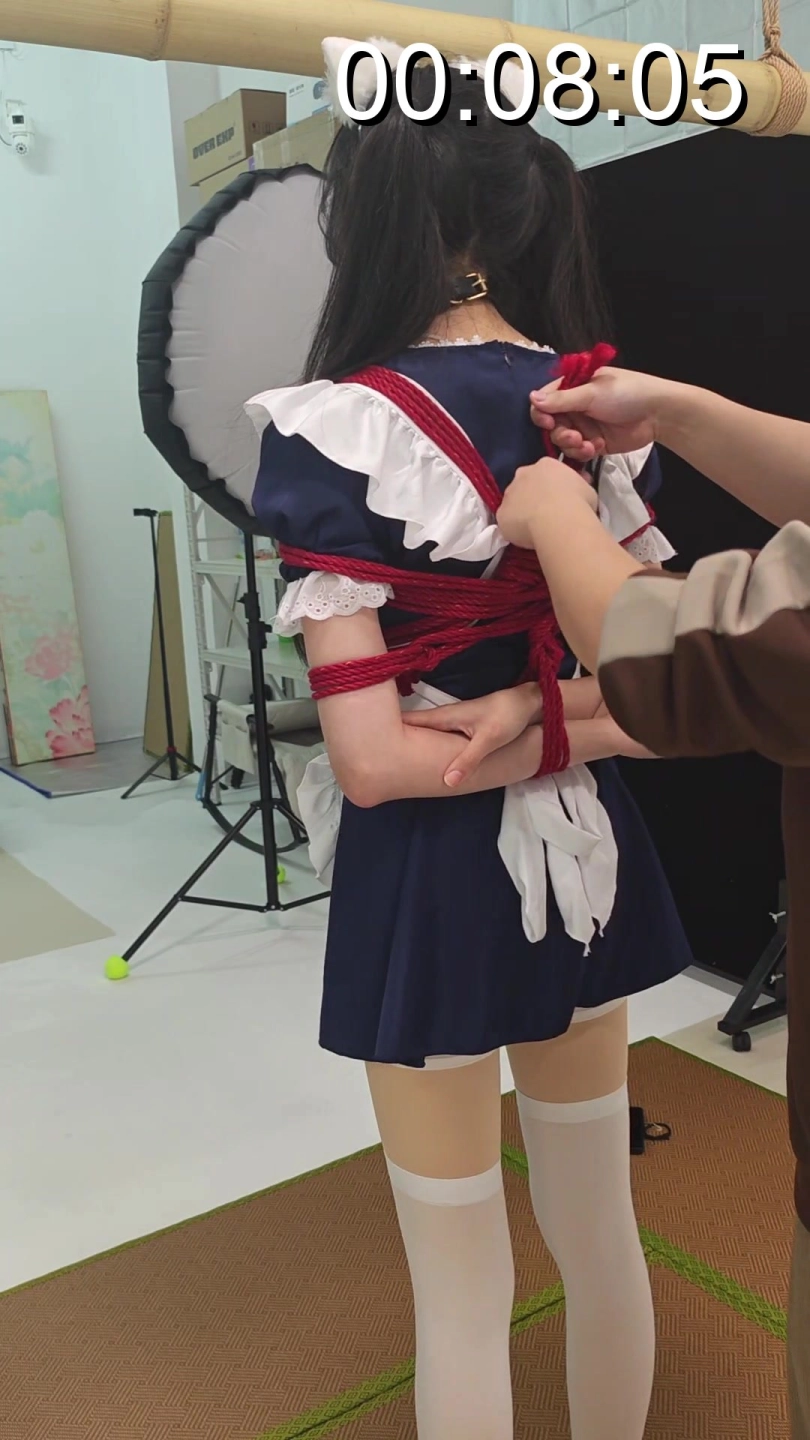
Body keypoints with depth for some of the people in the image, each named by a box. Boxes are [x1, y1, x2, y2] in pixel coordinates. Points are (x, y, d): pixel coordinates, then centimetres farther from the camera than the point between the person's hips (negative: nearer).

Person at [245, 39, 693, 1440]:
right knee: (599, 1234, 25)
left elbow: (375, 758, -21)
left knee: (463, 1284, 15)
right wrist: (557, 724, -7)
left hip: (430, 882, -5)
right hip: (582, 856, 6)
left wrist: (500, 738, -8)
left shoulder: (333, 430, -17)